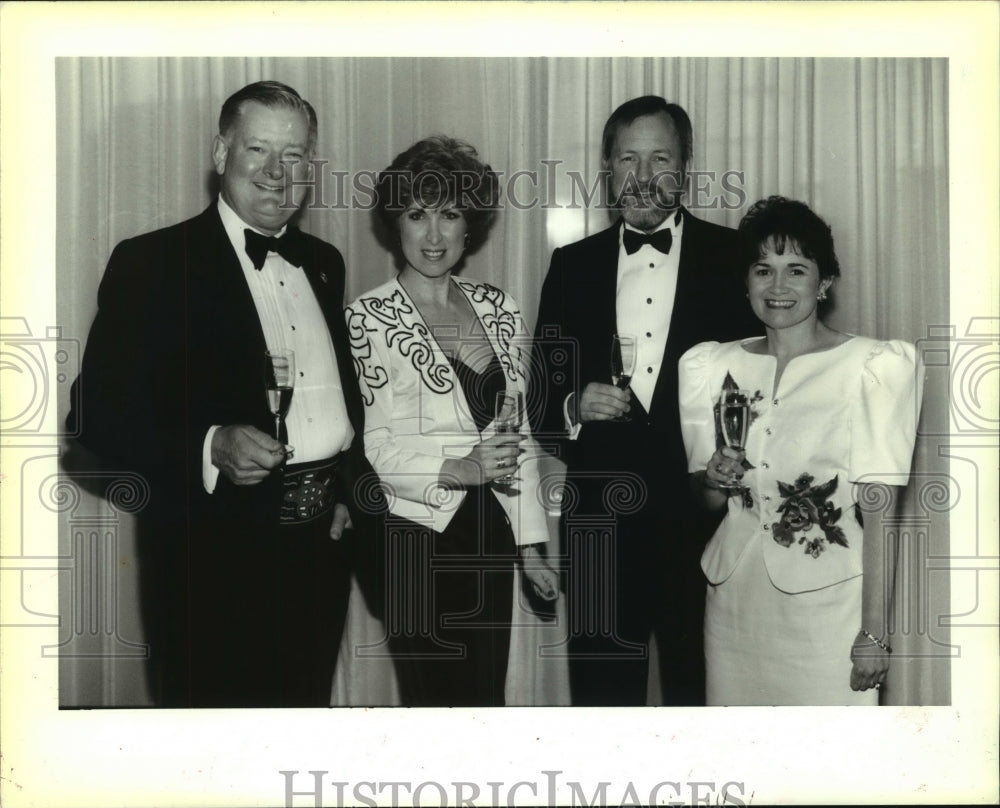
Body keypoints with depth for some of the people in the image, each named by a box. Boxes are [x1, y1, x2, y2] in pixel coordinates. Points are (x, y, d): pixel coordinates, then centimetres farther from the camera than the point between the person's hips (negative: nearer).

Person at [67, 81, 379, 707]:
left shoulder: (323, 263, 12)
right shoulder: (152, 263, -7)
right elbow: (100, 413, -12)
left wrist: (353, 488, 7)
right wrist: (210, 449, -26)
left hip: (323, 546, 6)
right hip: (216, 557, -5)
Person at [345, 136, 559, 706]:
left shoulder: (498, 310, 9)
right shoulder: (369, 318, -6)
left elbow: (519, 433, 13)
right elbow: (370, 445, -9)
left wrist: (531, 544, 10)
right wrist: (456, 470, -24)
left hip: (490, 535, 5)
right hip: (417, 536, -4)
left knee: (487, 697, 7)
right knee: (434, 697, 0)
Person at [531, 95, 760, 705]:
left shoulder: (735, 259, 3)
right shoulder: (572, 266, 9)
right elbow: (541, 394, 10)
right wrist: (574, 408, -10)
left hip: (705, 519, -1)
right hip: (599, 523, 2)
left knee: (701, 690, 6)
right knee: (602, 689, 8)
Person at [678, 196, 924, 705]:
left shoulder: (873, 366, -8)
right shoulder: (712, 366, 6)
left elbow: (879, 509, -9)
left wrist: (874, 633, -12)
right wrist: (715, 480, -7)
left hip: (826, 604, -4)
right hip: (733, 599, 4)